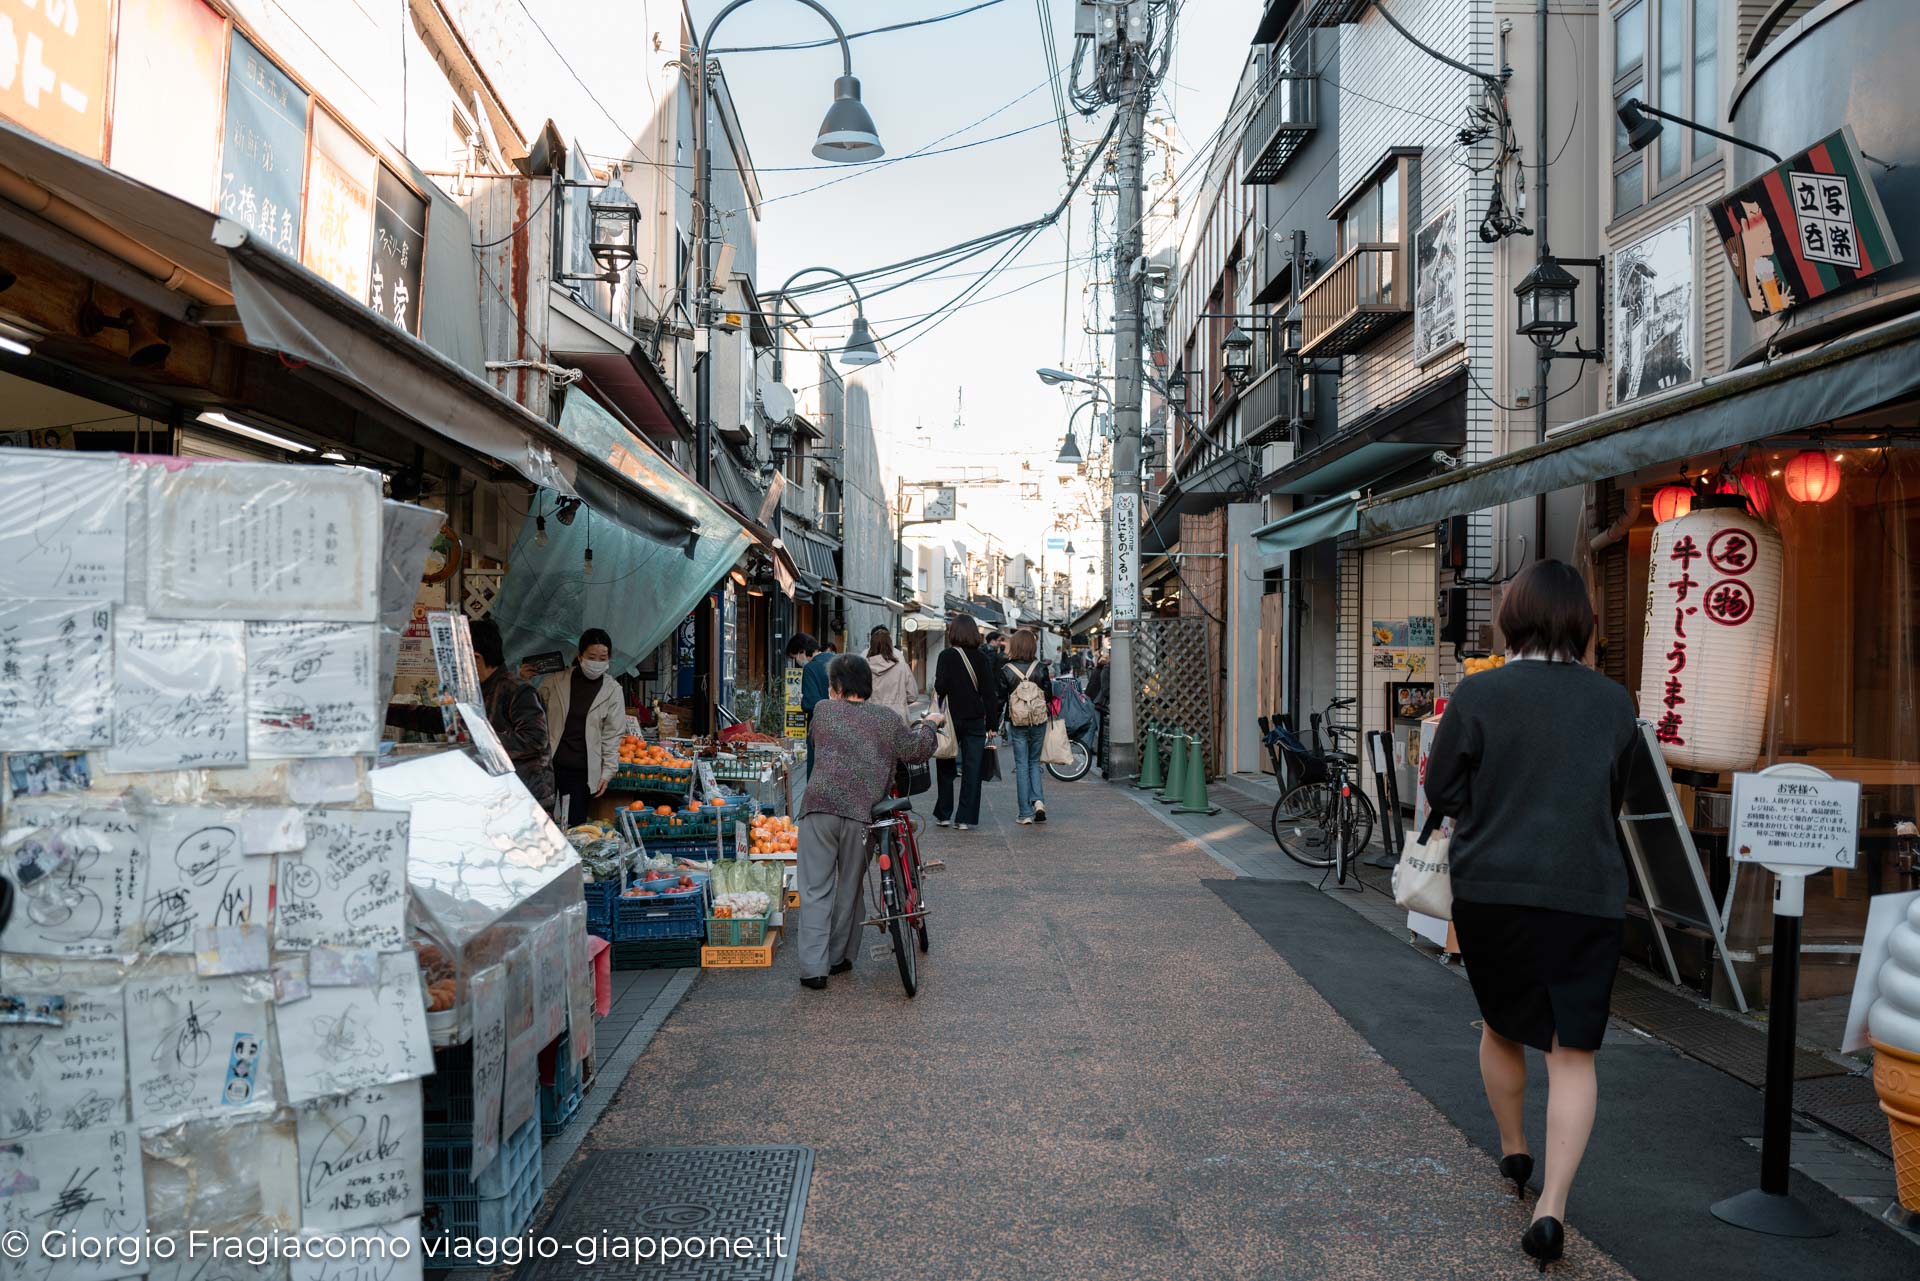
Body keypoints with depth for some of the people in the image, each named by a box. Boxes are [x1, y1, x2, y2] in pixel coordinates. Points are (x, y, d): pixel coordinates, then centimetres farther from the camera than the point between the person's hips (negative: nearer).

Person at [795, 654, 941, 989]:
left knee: (815, 890, 5)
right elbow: (916, 749, 5)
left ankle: (813, 967, -1)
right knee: (850, 887, 17)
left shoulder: (823, 710, 11)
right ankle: (839, 958, 26)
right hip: (862, 813, 1)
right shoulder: (888, 719, 9)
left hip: (819, 807, 0)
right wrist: (928, 725, 25)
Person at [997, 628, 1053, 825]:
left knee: (1022, 765, 6)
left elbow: (1000, 698, -4)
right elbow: (1049, 696, -2)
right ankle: (1038, 800, -3)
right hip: (1039, 722, 1)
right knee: (1034, 762, 17)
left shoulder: (1006, 671, -8)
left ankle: (1026, 813, 4)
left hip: (1017, 724, -1)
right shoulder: (1041, 668, -6)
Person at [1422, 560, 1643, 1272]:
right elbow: (1613, 796, 15)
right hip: (1589, 893, 1)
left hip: (1491, 887, -1)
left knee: (1502, 1025, 21)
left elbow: (1441, 791, -3)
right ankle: (1551, 1207, -6)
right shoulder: (1614, 703, 2)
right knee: (1572, 1052, 4)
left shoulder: (1479, 694, -9)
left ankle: (1512, 1154, 38)